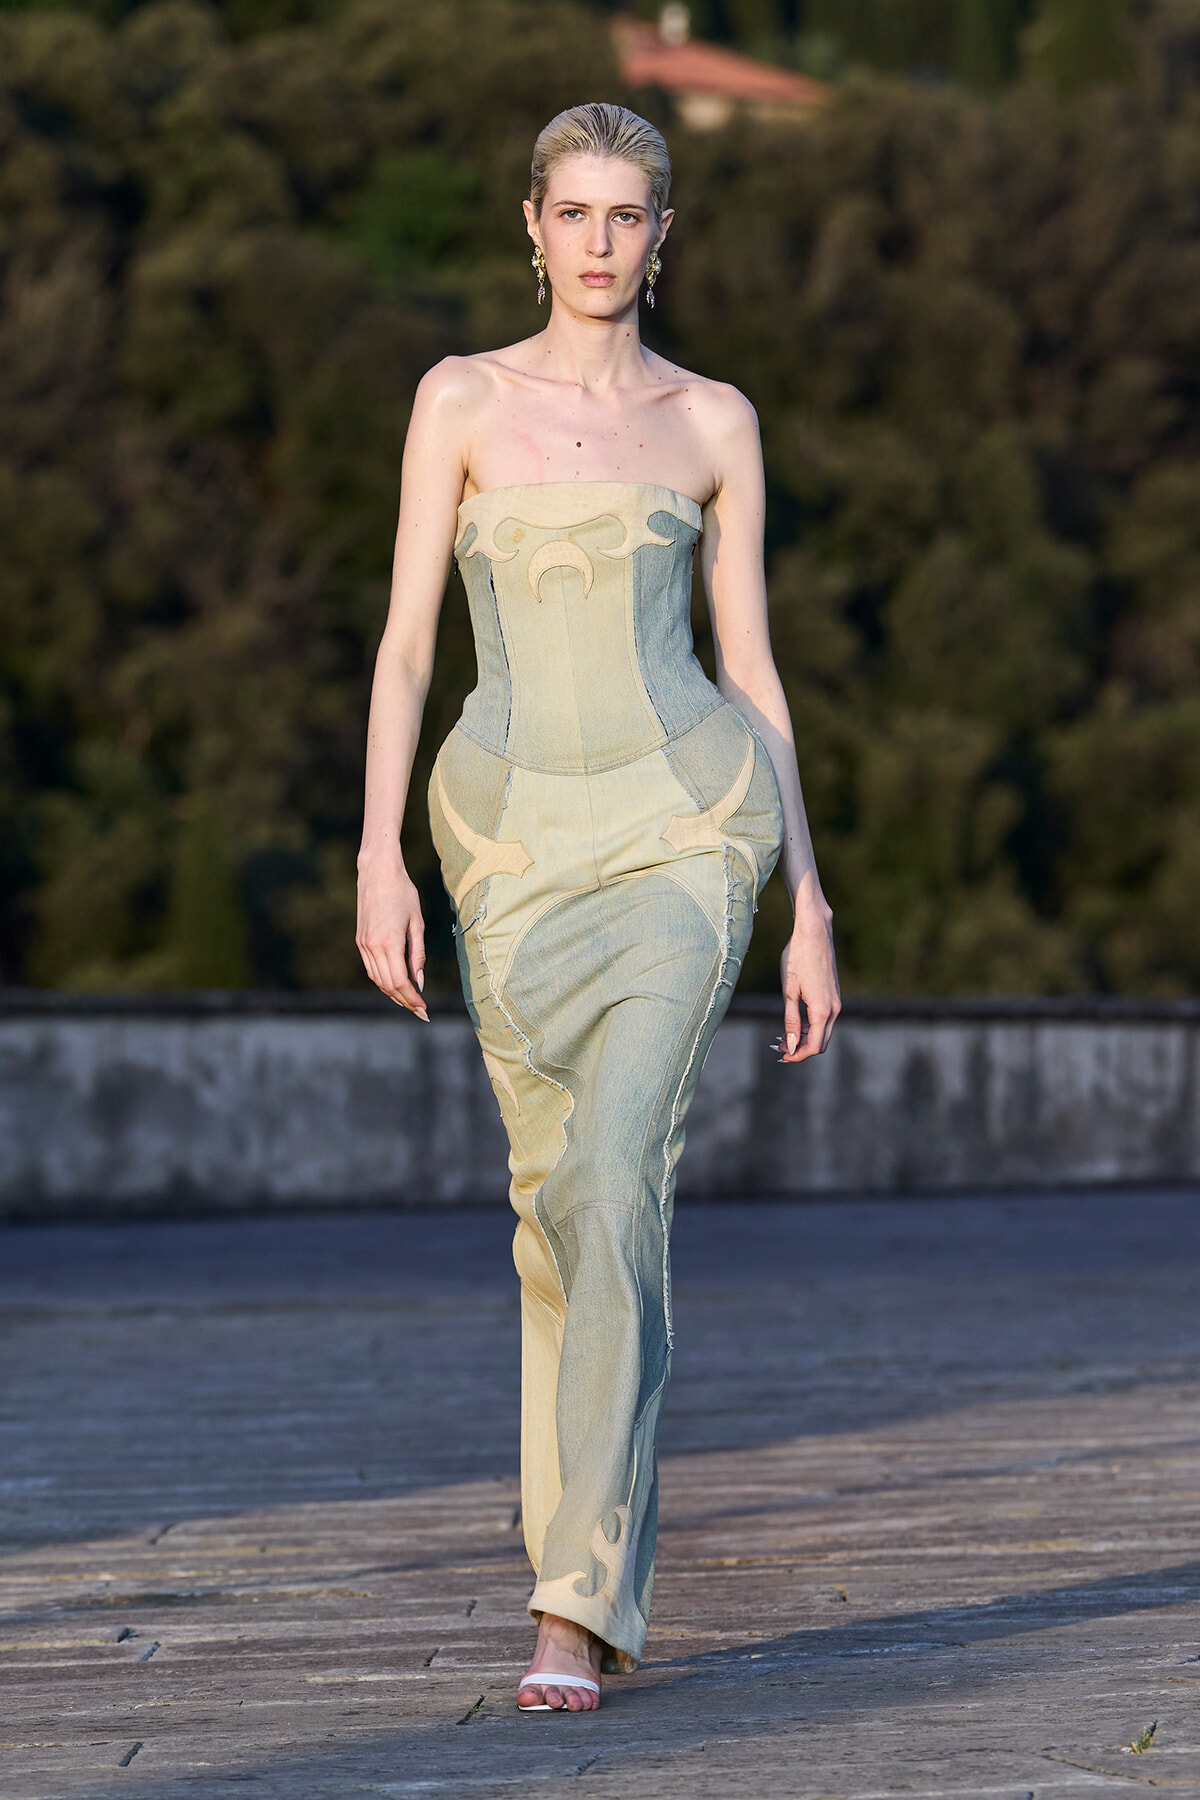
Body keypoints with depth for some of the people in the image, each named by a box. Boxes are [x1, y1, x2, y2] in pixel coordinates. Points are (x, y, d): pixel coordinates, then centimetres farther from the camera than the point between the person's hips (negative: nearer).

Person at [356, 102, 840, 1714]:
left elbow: (753, 669, 8)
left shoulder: (713, 422, 7)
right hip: (515, 836, 2)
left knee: (617, 1183, -19)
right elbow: (406, 639, 1)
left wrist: (810, 912, 7)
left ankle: (577, 1609, -21)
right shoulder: (463, 401, 5)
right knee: (557, 1203, 8)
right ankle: (601, 1569, 24)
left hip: (683, 823, -1)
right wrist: (380, 856, -10)